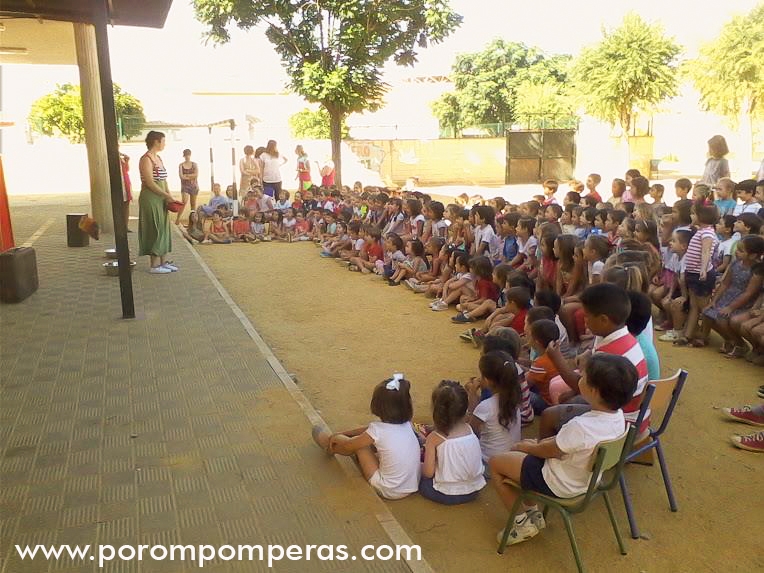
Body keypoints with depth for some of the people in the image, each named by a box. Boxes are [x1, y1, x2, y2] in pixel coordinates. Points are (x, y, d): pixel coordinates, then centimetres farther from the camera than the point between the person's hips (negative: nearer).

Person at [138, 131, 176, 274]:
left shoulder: (158, 158, 15)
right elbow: (150, 183, -19)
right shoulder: (146, 159, -13)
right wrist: (167, 196, -15)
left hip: (161, 199, 9)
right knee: (155, 230, -5)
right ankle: (154, 265, 2)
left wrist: (169, 196, 5)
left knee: (164, 229, 11)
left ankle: (163, 261, 19)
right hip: (150, 199, -9)